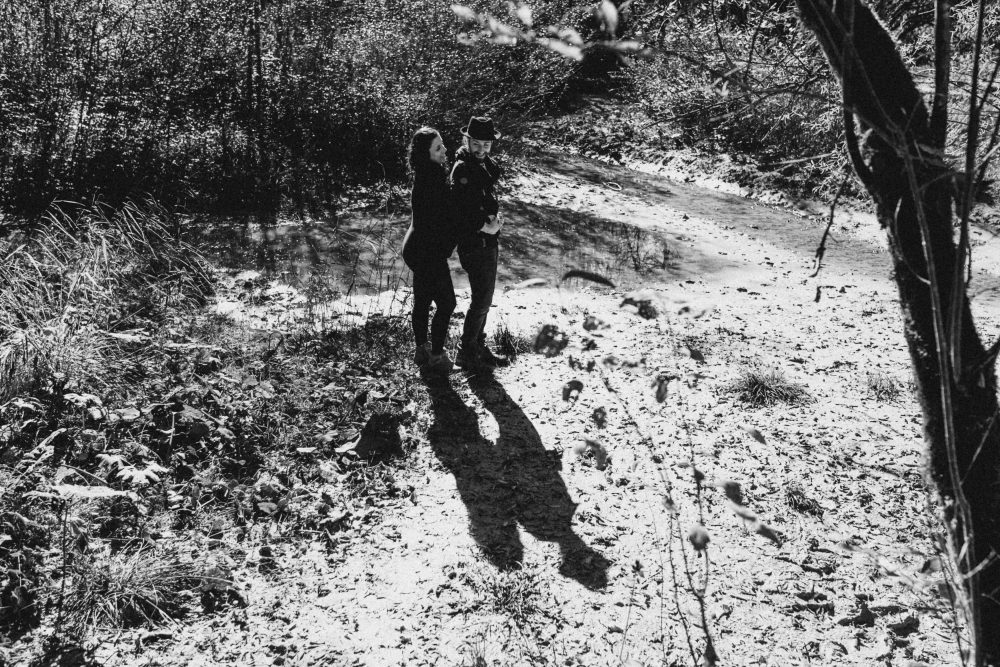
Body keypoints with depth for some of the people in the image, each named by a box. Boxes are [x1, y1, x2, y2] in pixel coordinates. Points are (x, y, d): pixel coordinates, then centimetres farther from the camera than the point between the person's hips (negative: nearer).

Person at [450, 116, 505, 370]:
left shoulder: (484, 165, 12)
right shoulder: (463, 169, -18)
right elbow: (462, 209, -25)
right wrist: (486, 227, -16)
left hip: (487, 242, 10)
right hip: (476, 244, -10)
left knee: (483, 299, 17)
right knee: (481, 300, -5)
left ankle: (478, 346, 29)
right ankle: (467, 353, 5)